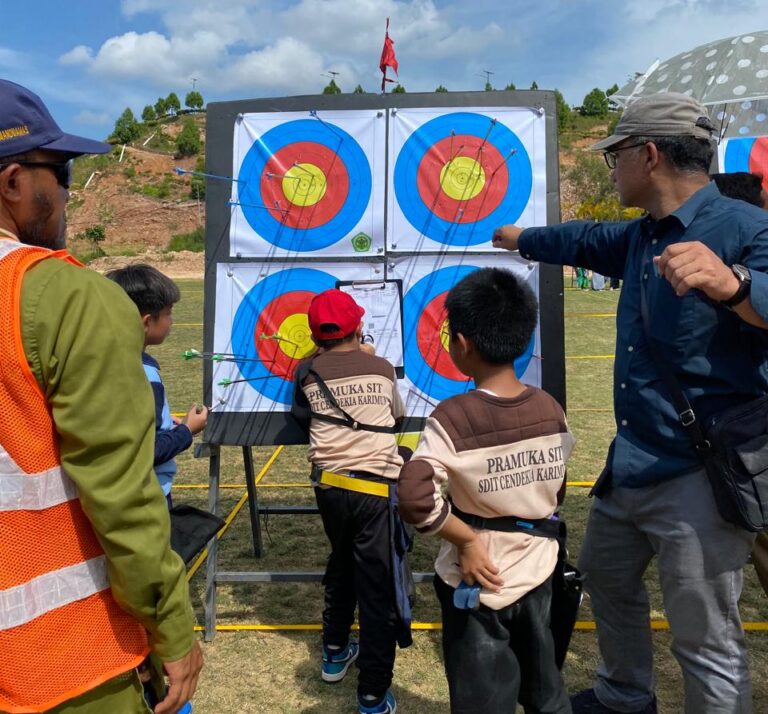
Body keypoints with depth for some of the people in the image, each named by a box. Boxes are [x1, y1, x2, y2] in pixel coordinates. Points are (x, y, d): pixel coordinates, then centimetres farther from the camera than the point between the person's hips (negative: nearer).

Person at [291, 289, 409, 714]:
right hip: (377, 488, -3)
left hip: (329, 485, 3)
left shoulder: (308, 374, 4)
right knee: (377, 586, 3)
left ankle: (335, 654, 41)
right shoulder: (382, 369, 4)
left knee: (341, 567, 27)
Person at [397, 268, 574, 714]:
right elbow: (556, 493, 4)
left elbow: (414, 499, -30)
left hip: (478, 584, -4)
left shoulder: (453, 417, -21)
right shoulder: (551, 409, -5)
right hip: (538, 573, 5)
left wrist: (467, 540, -17)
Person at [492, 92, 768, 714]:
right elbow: (582, 241, 27)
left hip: (701, 474, -9)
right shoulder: (642, 237, 10)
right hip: (632, 462, 9)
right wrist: (516, 238, 42)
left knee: (707, 642, 1)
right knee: (606, 574, 25)